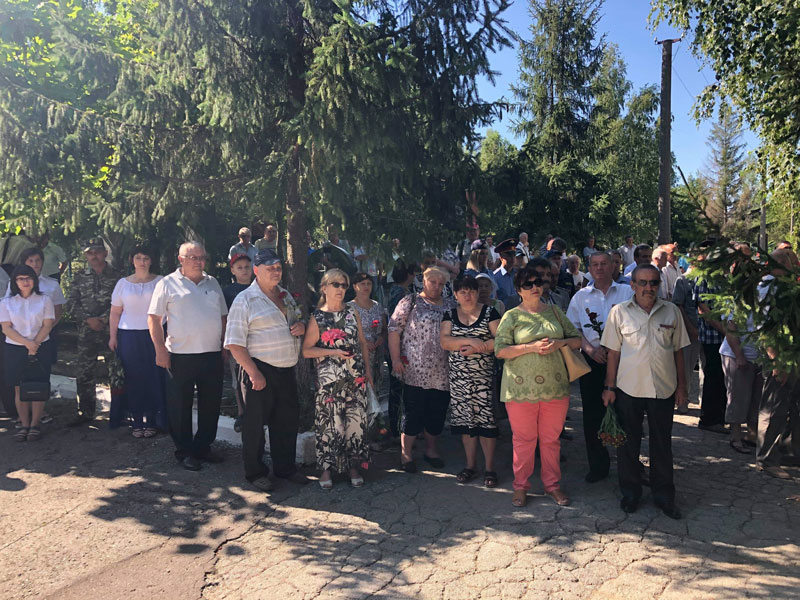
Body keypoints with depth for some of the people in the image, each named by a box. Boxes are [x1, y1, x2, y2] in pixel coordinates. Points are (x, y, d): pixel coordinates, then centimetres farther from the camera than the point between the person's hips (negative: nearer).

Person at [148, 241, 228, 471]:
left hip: (212, 355, 5)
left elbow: (222, 316, 18)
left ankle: (203, 447, 26)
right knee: (181, 407, 4)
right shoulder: (168, 284, -2)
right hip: (181, 356, -5)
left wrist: (225, 346, 11)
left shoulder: (212, 283, 13)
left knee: (211, 405, 11)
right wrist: (160, 349, -11)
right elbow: (154, 318, -4)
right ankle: (184, 451, 18)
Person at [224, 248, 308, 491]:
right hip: (260, 370, -7)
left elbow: (298, 320, 27)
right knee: (255, 423, 4)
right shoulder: (245, 300, -8)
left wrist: (301, 326, 2)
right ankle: (255, 473, 20)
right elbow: (235, 343, -13)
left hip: (286, 370, 7)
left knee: (288, 421, 14)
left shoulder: (286, 296, 14)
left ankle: (286, 468, 30)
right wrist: (253, 372, -19)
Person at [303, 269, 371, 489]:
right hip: (329, 379, -3)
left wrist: (367, 369, 11)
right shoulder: (317, 318, 0)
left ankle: (353, 465, 17)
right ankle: (326, 467, 14)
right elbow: (306, 350, -3)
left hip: (356, 377, 3)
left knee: (356, 420, 3)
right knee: (330, 422, -1)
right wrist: (334, 352, -13)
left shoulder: (352, 312, 10)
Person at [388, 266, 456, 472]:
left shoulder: (451, 305, 14)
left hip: (442, 372, 5)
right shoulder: (410, 302, 1)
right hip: (416, 370, -4)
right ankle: (406, 452, 12)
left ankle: (431, 449, 28)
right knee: (413, 411, -1)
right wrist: (395, 358, -10)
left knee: (438, 411, 11)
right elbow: (394, 330, -3)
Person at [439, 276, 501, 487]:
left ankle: (489, 468, 8)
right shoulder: (450, 315, 10)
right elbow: (444, 341, -5)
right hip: (459, 376, 3)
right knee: (465, 419, 7)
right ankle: (470, 465, 21)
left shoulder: (489, 312, 3)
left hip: (483, 374, -2)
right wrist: (470, 341, -16)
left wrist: (477, 348, -15)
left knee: (485, 418, -4)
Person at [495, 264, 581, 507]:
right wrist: (531, 347, -18)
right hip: (521, 388, -3)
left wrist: (558, 343, -9)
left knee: (551, 439, 12)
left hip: (555, 386, 3)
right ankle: (521, 486, 22)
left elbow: (576, 340, 12)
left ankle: (552, 484, 28)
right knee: (523, 439, 7)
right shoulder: (512, 316, -1)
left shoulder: (554, 311, 9)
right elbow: (500, 350, -8)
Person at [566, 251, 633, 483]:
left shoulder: (627, 292, 5)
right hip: (592, 360, 2)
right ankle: (598, 465, 19)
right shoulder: (580, 296, 10)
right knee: (593, 414, 4)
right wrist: (591, 350, -9)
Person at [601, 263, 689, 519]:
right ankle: (630, 493, 26)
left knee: (662, 443, 11)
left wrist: (681, 386, 7)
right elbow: (613, 352, 0)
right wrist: (609, 387, -2)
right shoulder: (619, 312, -2)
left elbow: (678, 351, 9)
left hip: (663, 389, 1)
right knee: (628, 442, 9)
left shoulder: (671, 311, 3)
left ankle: (664, 495, 27)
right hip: (629, 388, -1)